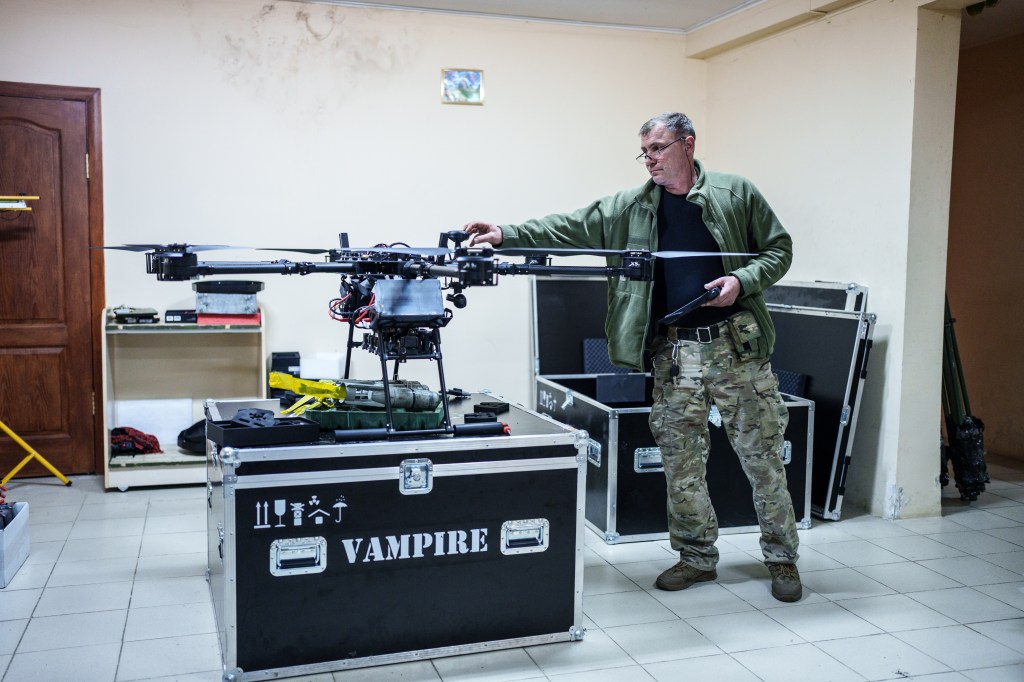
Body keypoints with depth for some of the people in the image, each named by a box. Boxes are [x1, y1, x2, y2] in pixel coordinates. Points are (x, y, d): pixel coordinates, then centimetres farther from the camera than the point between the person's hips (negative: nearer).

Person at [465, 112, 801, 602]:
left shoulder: (736, 193, 2)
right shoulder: (630, 208, 7)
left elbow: (778, 249, 7)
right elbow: (570, 229, -1)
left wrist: (742, 280, -12)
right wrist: (506, 235, -13)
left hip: (737, 345, -2)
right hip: (674, 354, 2)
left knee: (762, 457, 4)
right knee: (680, 461, 8)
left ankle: (781, 557, 20)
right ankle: (697, 557, 24)